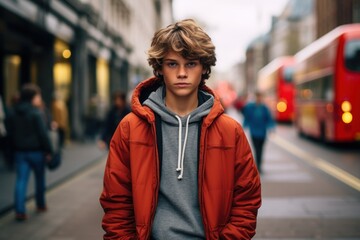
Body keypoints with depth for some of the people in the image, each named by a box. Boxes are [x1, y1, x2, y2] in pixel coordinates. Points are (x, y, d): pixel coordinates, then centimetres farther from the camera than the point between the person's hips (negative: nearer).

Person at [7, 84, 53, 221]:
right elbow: (43, 134, -15)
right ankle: (40, 205, 29)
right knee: (40, 179, 15)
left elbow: (11, 134, 13)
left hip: (20, 151, 4)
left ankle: (20, 211, -10)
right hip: (36, 151, -4)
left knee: (21, 180, 0)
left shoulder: (14, 114, 7)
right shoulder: (36, 113, -13)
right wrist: (48, 150, -10)